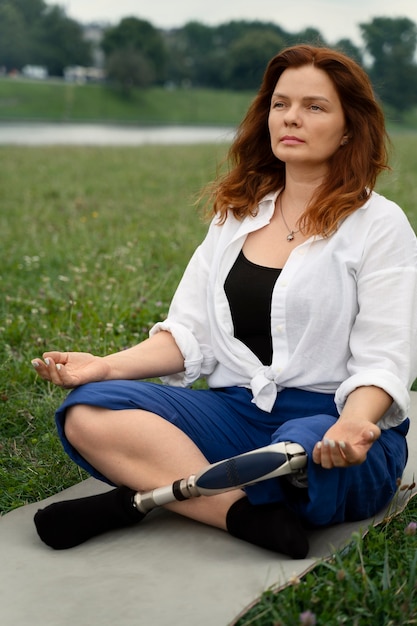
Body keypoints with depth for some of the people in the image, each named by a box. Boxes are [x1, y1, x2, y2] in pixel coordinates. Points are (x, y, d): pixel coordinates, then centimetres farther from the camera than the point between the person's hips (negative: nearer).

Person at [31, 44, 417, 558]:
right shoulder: (236, 214, 15)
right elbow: (188, 333, 11)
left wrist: (353, 425, -31)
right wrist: (109, 365, -7)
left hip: (330, 421, -4)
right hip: (236, 410, 4)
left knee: (300, 454, -41)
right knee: (87, 411, -18)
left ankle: (139, 498, -20)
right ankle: (249, 515, -27)